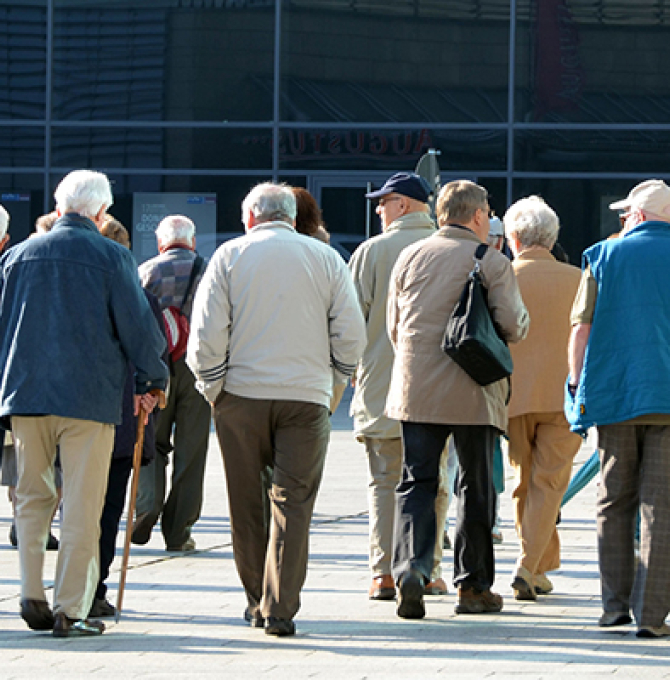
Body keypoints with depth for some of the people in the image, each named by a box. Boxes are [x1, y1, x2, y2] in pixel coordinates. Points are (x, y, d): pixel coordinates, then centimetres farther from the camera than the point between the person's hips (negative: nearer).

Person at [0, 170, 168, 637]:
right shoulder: (112, 258, -5)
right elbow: (138, 326, -3)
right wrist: (154, 379, 12)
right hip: (90, 396, -4)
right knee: (82, 506, 1)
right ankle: (70, 608, 0)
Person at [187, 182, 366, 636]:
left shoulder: (230, 256, 2)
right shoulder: (326, 259, 6)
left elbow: (206, 333, -4)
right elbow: (351, 335, 3)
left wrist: (211, 387, 8)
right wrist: (338, 376, 19)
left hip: (241, 394, 0)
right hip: (307, 396, 0)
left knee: (247, 505, 11)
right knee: (293, 504, 0)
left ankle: (258, 601, 18)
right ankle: (280, 608, -8)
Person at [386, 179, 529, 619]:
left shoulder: (410, 257, 7)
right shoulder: (492, 262, -5)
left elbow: (395, 326, 12)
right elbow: (514, 326, -9)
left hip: (415, 389, 3)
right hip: (473, 393, -2)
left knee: (417, 482, 3)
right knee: (476, 488, 9)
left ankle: (410, 566, -19)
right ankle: (473, 586, 13)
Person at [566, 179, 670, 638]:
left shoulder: (605, 256, 5)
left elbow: (581, 328, 3)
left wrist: (576, 386, 11)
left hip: (614, 393, 1)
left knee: (615, 502, 11)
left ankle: (615, 604, 9)